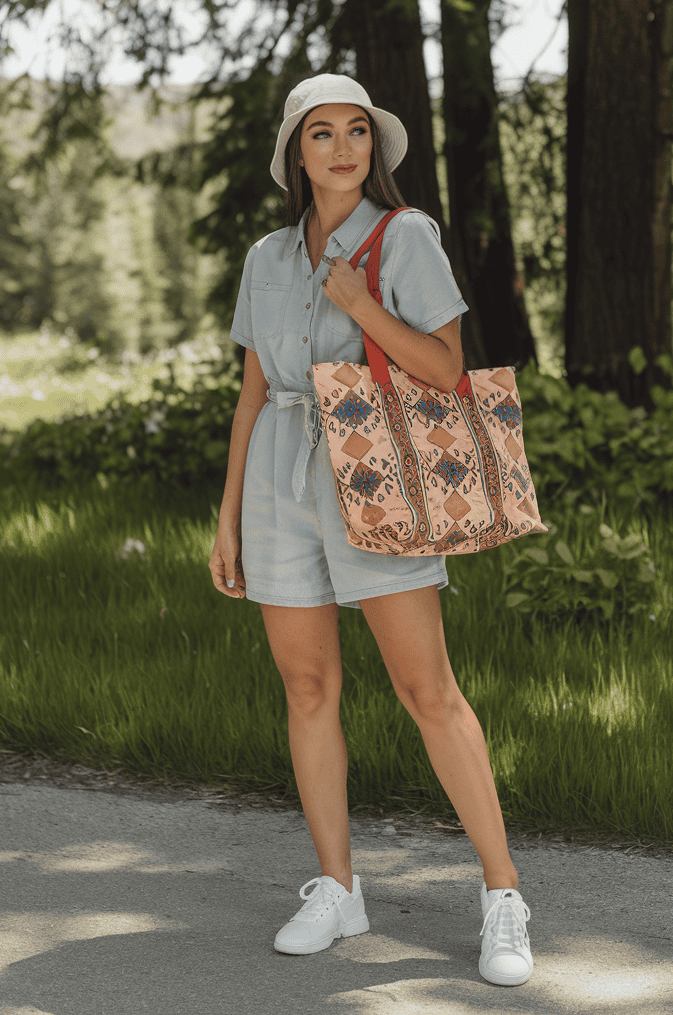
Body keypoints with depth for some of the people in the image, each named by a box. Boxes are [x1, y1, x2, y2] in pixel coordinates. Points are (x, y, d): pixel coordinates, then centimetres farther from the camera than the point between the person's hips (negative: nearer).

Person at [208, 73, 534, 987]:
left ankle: (503, 897, -3)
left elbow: (446, 372, -9)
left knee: (428, 690, -9)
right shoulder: (268, 259, 10)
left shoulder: (408, 236, -3)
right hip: (282, 482, 4)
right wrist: (228, 520, 9)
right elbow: (253, 394, 12)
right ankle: (337, 893, 16)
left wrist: (362, 307, -21)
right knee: (308, 689, 5)